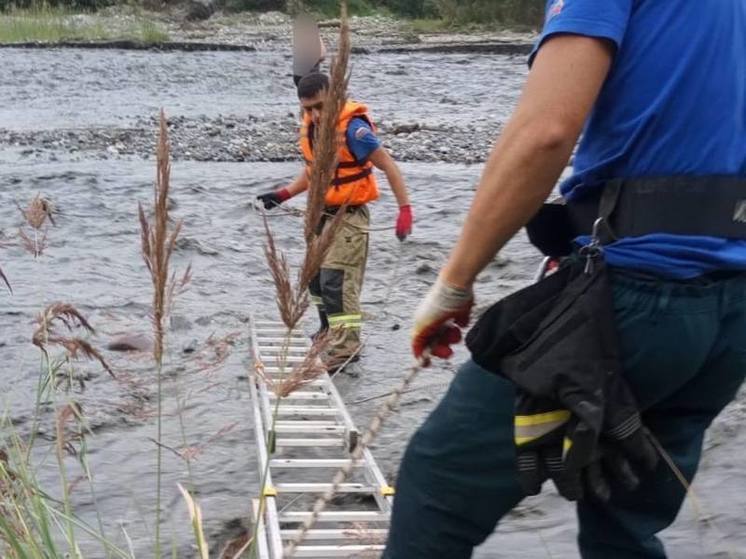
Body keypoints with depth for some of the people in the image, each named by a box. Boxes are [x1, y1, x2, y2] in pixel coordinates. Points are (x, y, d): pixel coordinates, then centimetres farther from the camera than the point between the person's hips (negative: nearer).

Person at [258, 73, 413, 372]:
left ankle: (346, 347, -6)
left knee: (337, 281, -12)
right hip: (321, 213, 9)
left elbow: (389, 167, -20)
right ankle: (330, 332, 34)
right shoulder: (309, 125, 2)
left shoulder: (353, 127, -22)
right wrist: (285, 194, 7)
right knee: (316, 275, 18)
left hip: (348, 216, -9)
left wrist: (405, 209, -26)